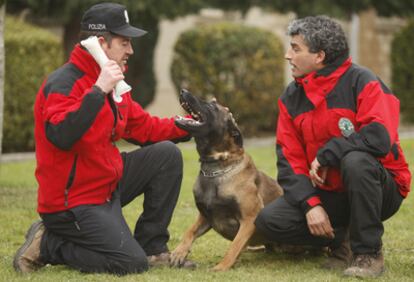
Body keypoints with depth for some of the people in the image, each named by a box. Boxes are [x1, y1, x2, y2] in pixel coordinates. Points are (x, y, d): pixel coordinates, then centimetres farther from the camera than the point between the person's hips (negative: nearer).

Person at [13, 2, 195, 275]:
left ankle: (152, 249, 7)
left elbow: (144, 127, 15)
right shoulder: (63, 83, -20)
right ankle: (47, 244, 1)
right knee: (132, 264, -15)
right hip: (73, 200, -9)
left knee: (167, 154, 1)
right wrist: (98, 91, -37)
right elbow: (61, 137, -36)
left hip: (108, 185, 9)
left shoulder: (113, 84, 9)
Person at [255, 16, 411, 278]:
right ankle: (341, 239, 6)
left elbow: (380, 137, -31)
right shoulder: (291, 97, 3)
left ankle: (369, 252, -20)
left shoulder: (361, 82, -16)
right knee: (269, 221, -15)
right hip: (328, 194, 5)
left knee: (354, 160, -38)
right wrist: (310, 204, -17)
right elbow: (289, 158, -2)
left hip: (380, 189, -5)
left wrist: (326, 155, -22)